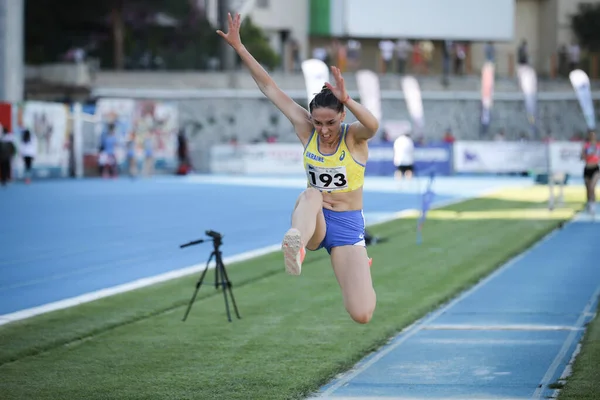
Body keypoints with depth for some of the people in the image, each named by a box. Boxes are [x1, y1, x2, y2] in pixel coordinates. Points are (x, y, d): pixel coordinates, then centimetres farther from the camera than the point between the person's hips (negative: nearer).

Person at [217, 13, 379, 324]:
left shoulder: (354, 136, -11)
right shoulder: (306, 130, -2)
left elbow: (373, 126, -36)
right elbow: (269, 88, -4)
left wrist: (346, 99, -54)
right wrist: (238, 47, -9)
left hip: (347, 227, -1)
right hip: (313, 222, 2)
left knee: (361, 315, -14)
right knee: (311, 195, -35)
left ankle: (362, 271, 22)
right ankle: (296, 243, -66)